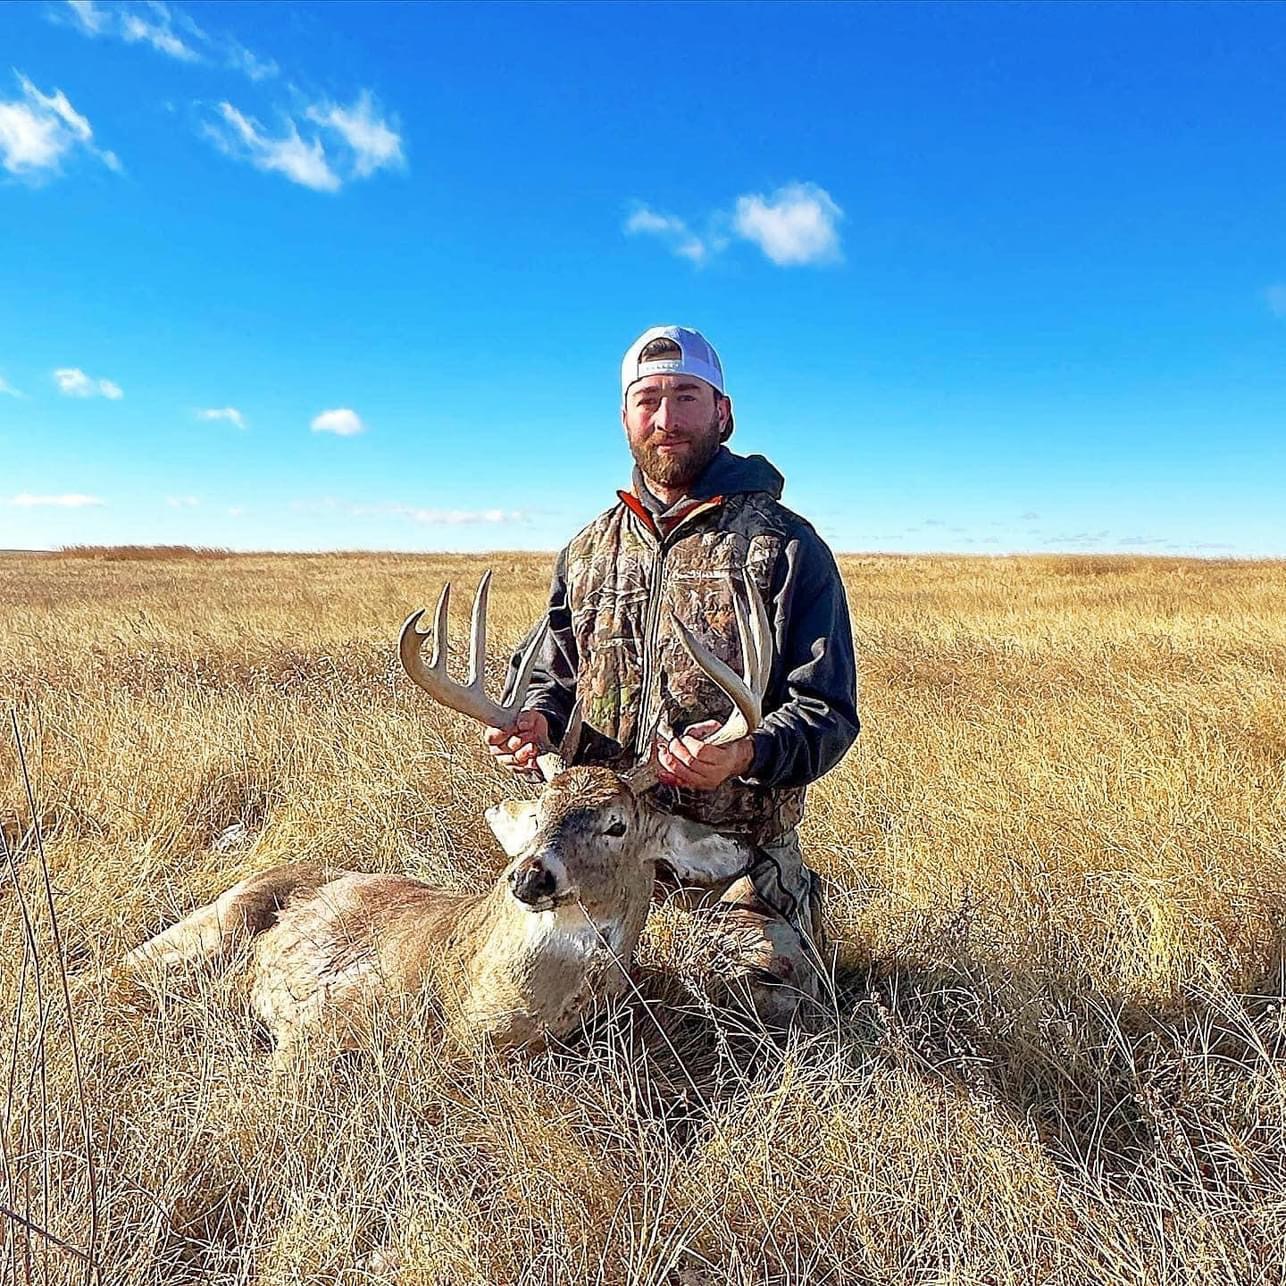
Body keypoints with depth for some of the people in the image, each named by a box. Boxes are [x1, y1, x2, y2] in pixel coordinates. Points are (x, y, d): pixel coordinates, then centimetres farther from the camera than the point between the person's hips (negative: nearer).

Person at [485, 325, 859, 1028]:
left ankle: (798, 912, 29)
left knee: (768, 1016, -2)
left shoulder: (785, 545, -7)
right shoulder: (588, 549, 8)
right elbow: (554, 676, 16)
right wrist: (537, 722, -8)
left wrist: (748, 755, -32)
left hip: (741, 844, -4)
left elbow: (829, 711, -11)